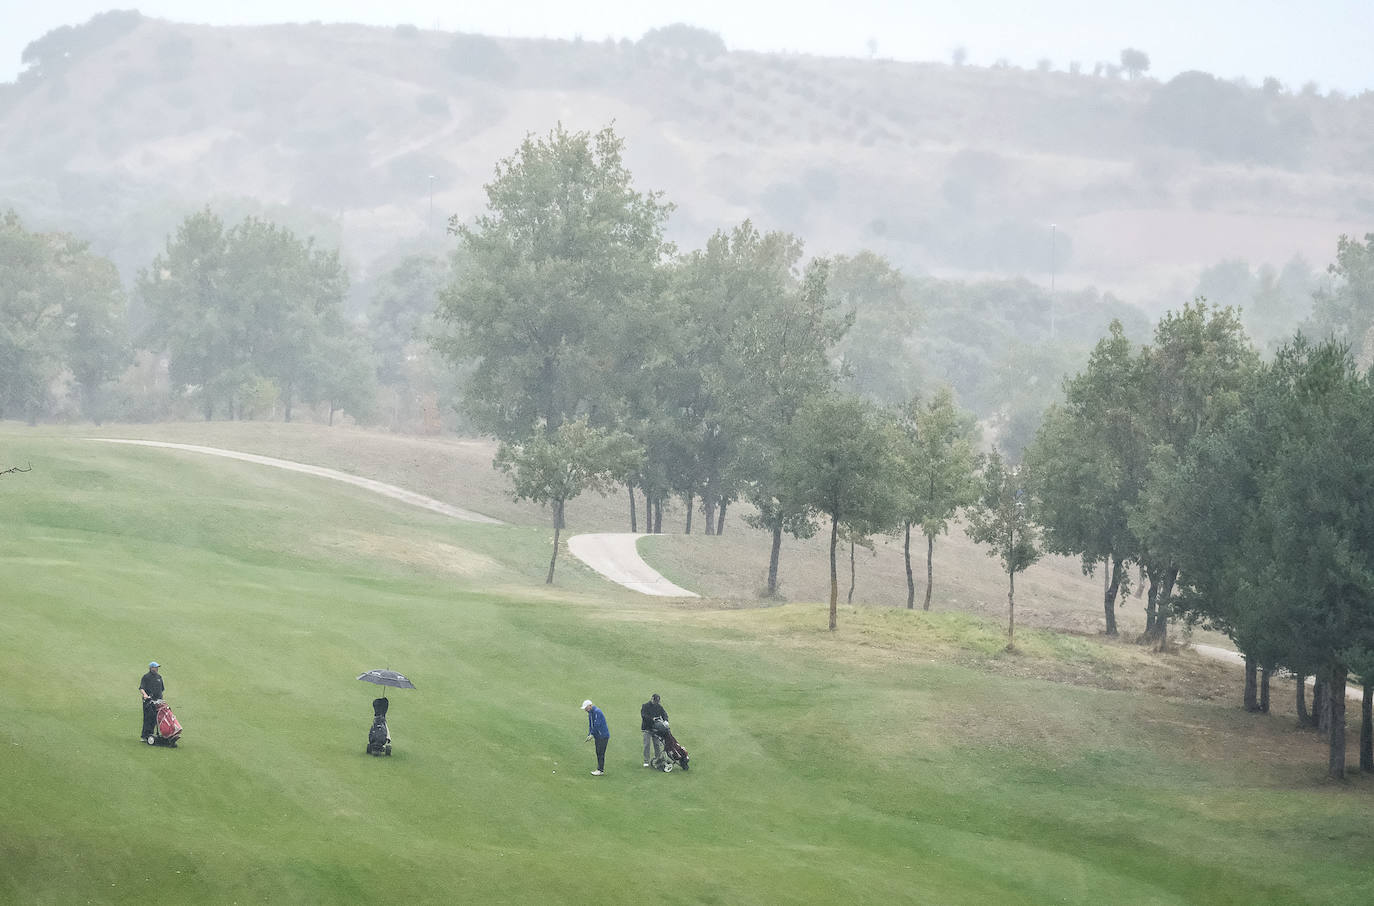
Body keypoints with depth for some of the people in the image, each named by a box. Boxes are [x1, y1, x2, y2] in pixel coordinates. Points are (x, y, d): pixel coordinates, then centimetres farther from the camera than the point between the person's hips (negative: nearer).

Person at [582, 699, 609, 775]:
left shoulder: (597, 712, -19)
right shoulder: (590, 713, 12)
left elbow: (597, 725, -22)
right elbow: (590, 725, 16)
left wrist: (592, 734, -15)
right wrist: (589, 735, 4)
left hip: (603, 736, -9)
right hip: (597, 737, 9)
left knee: (600, 753, -8)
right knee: (598, 753, 10)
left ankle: (601, 770, -6)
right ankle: (600, 769, 15)